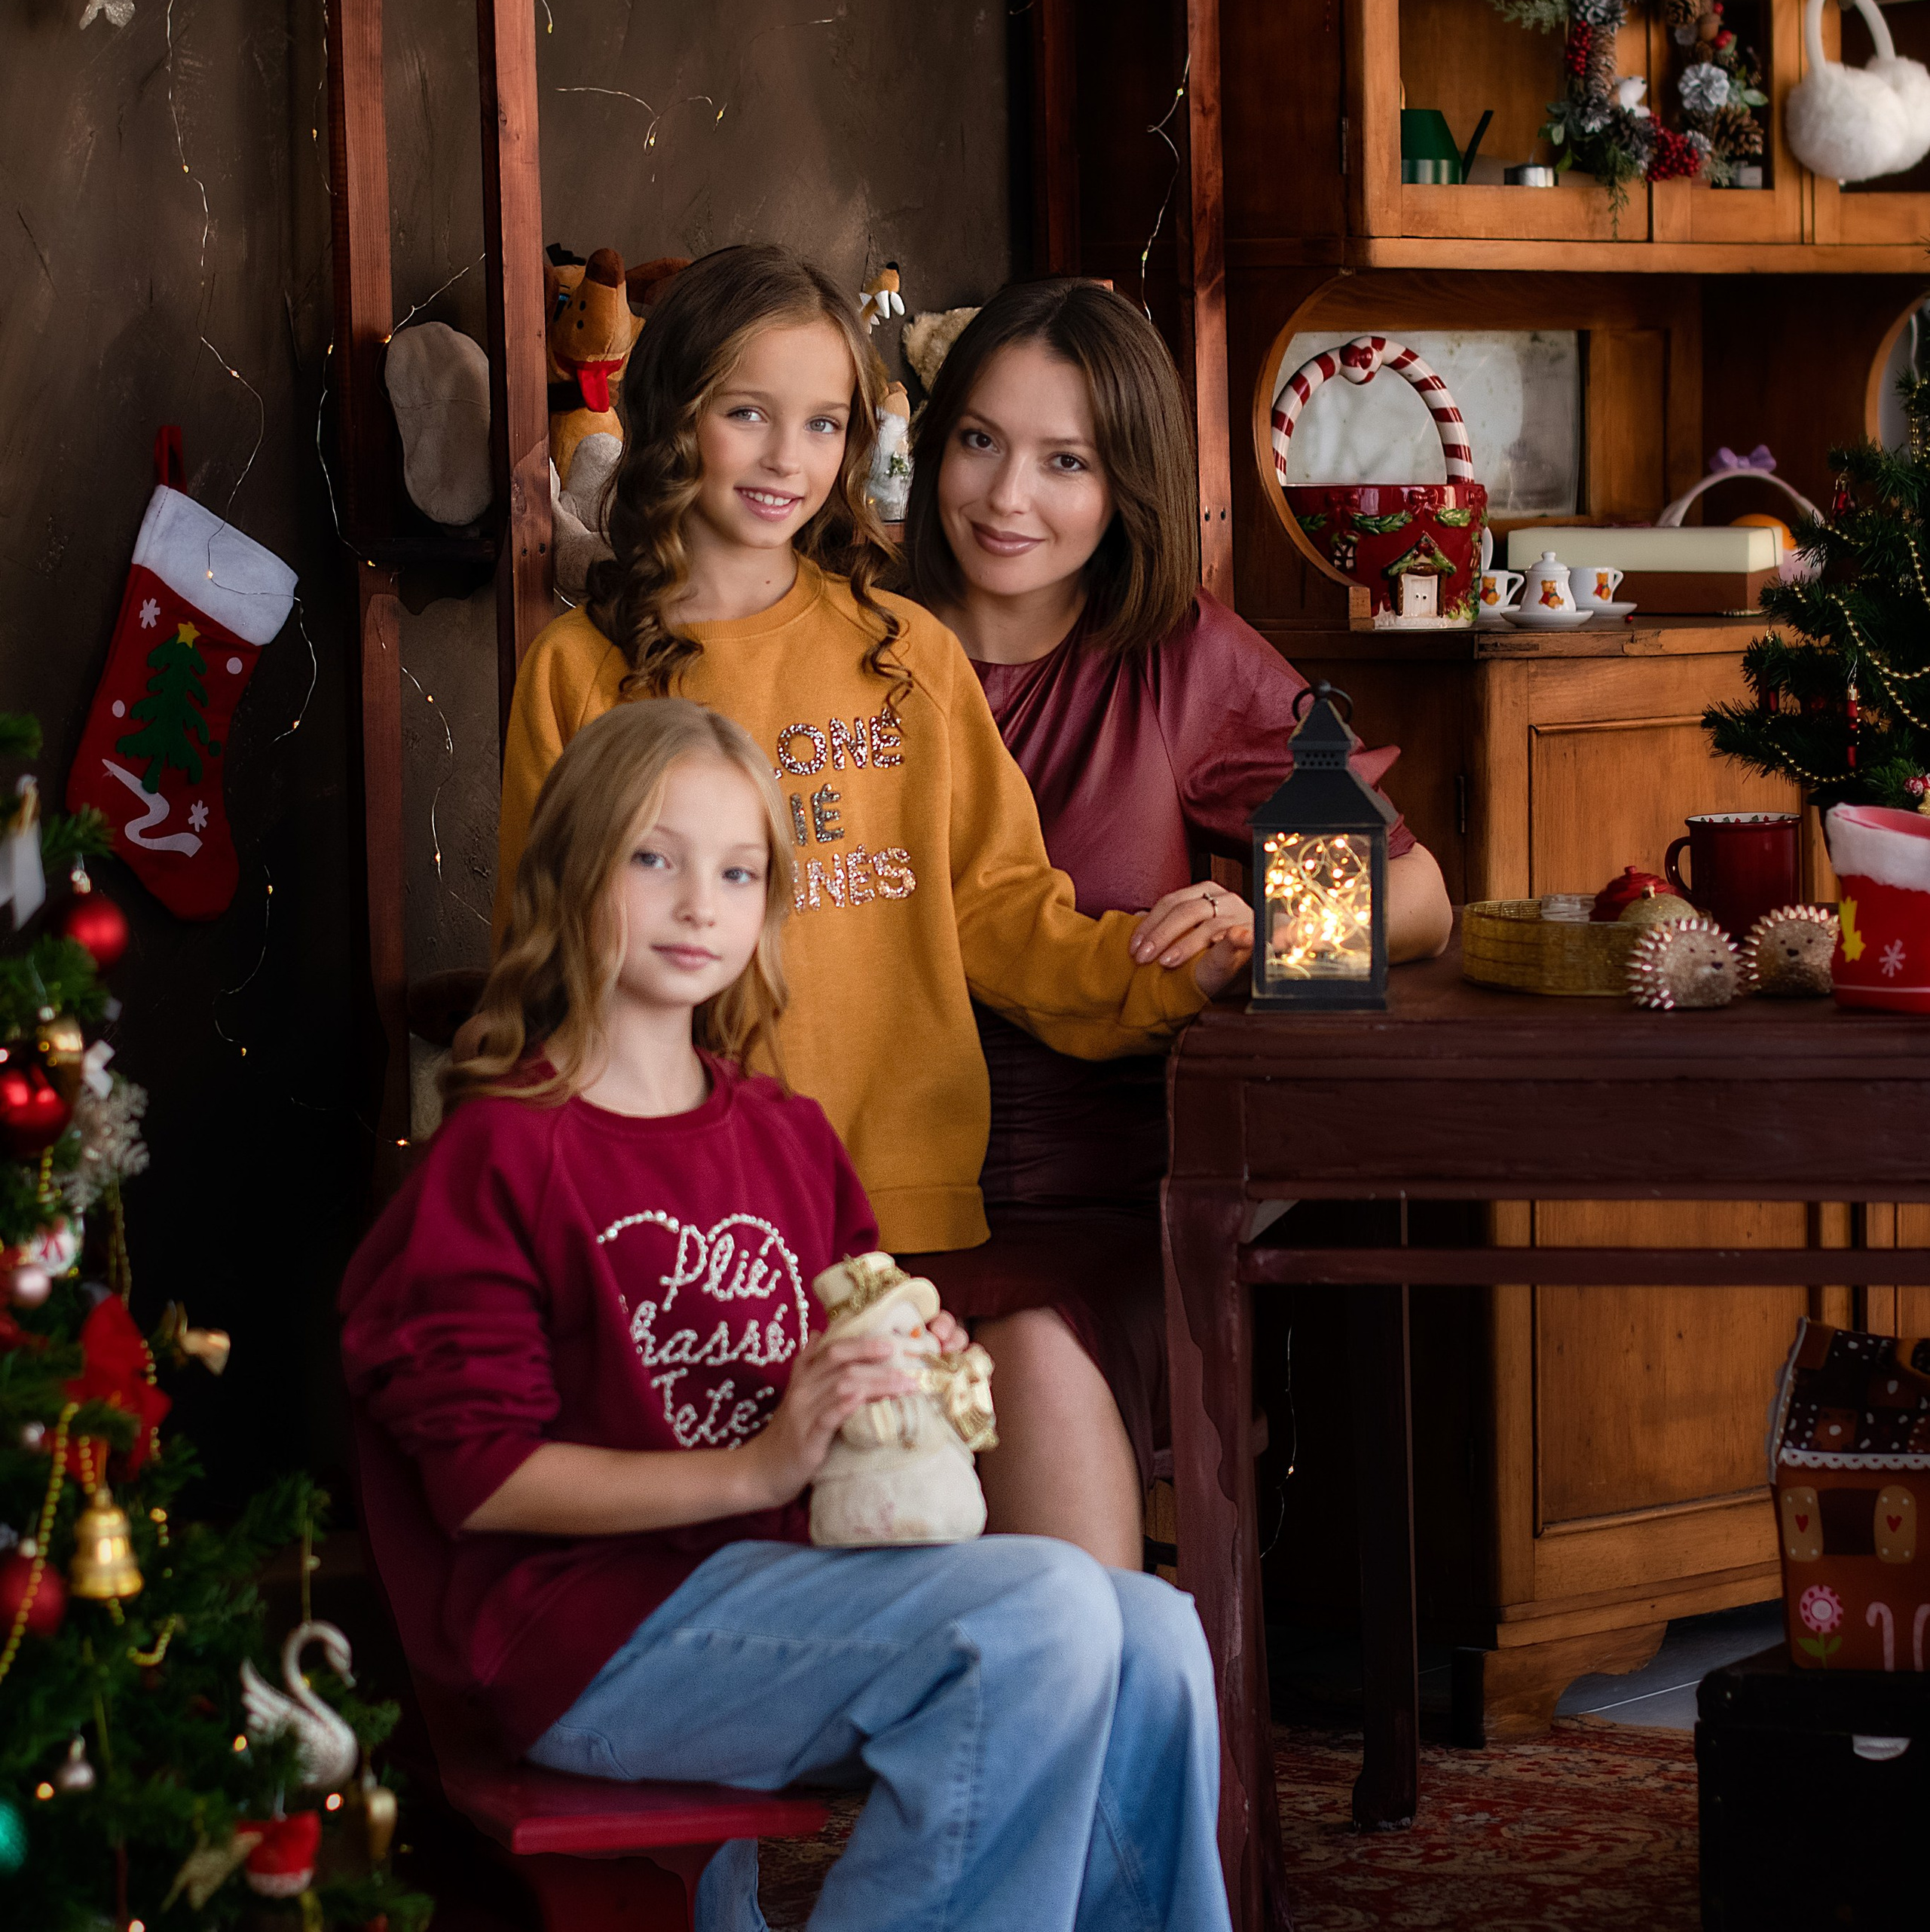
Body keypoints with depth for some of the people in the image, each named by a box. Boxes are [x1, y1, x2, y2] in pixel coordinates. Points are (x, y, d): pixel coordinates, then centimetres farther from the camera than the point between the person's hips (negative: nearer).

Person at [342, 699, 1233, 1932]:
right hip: (595, 1624, -7)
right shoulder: (502, 1150, -5)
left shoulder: (790, 1137, 18)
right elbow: (481, 1477, -11)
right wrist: (759, 1469, -20)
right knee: (1046, 1609, -25)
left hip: (787, 1576, 7)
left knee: (1153, 1641, -15)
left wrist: (917, 1395, 2)